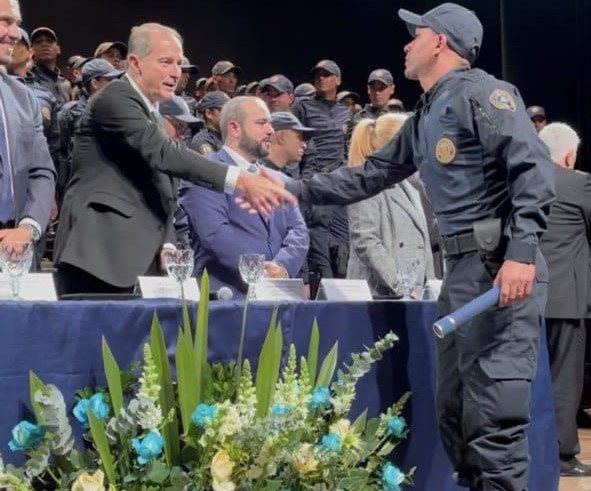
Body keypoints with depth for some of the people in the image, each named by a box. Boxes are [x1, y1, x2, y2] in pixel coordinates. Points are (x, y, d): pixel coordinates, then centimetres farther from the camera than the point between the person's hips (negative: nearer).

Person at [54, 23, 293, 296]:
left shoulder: (150, 110, 20)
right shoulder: (115, 98, -9)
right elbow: (163, 153, -24)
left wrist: (166, 243, 4)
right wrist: (240, 181, -32)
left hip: (134, 258, 9)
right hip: (98, 255, -9)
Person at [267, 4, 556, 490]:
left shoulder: (481, 92, -7)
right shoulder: (424, 118, 22)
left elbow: (535, 169, -16)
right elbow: (369, 175, 28)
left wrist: (521, 252, -25)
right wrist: (294, 188, 23)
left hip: (502, 264, -10)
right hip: (462, 266, 10)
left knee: (494, 409, -11)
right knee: (454, 406, 12)